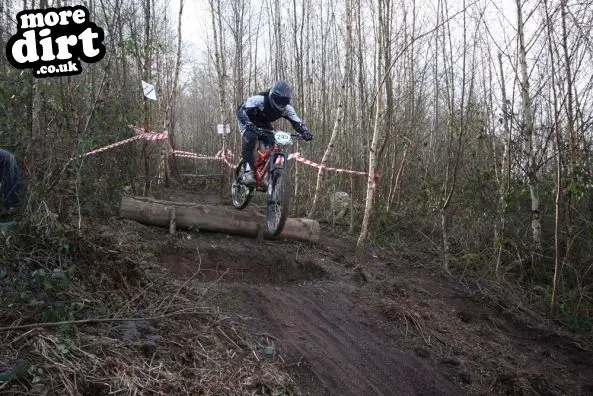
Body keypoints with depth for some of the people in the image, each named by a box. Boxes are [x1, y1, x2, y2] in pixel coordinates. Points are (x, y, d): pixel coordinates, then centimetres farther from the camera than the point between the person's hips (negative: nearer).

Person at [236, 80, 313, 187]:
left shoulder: (287, 108, -20)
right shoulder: (260, 99, -35)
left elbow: (297, 123, -18)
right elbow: (241, 109, -41)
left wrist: (305, 132, -40)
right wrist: (249, 125, -57)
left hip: (264, 125, 5)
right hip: (249, 123, -5)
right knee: (250, 138, -34)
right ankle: (248, 173, -36)